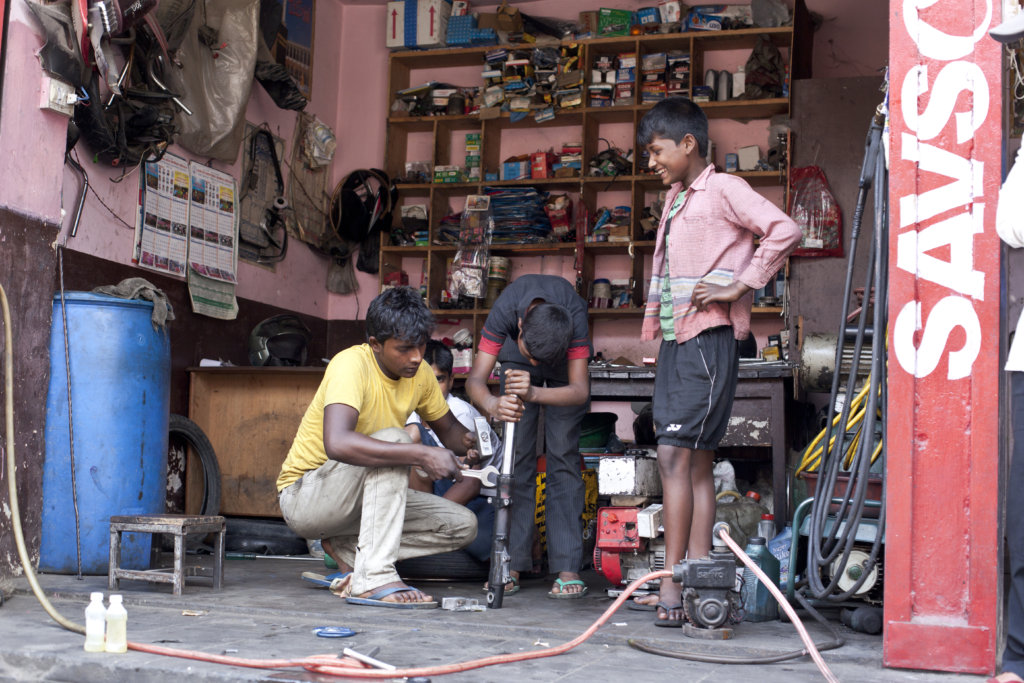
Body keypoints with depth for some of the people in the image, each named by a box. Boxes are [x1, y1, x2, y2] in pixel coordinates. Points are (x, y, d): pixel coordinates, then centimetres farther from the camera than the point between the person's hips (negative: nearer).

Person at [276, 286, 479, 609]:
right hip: (304, 497, -7)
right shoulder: (352, 364, -26)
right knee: (392, 440, -32)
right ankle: (373, 578, -35)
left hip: (366, 496, 8)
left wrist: (469, 444, -13)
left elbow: (448, 428, 12)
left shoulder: (419, 373, -3)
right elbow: (337, 443, -43)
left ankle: (346, 548, 0)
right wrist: (422, 455, -44)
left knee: (462, 525, -5)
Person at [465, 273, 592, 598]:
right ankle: (512, 564, -5)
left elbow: (580, 389, -43)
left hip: (565, 355, -1)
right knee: (517, 456, -7)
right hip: (515, 358, 1)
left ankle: (568, 568, -13)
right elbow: (475, 379, -38)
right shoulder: (505, 309, -38)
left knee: (563, 455, -11)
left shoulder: (575, 314, -41)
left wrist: (533, 393, -60)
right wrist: (493, 405, -59)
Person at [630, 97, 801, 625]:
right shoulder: (674, 199, 19)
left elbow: (784, 230, -18)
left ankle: (674, 585, -11)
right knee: (696, 462, 8)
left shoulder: (723, 189, -5)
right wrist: (657, 327, 18)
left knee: (674, 455, -14)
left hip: (709, 339, -9)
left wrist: (739, 287, -17)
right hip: (675, 341, 9)